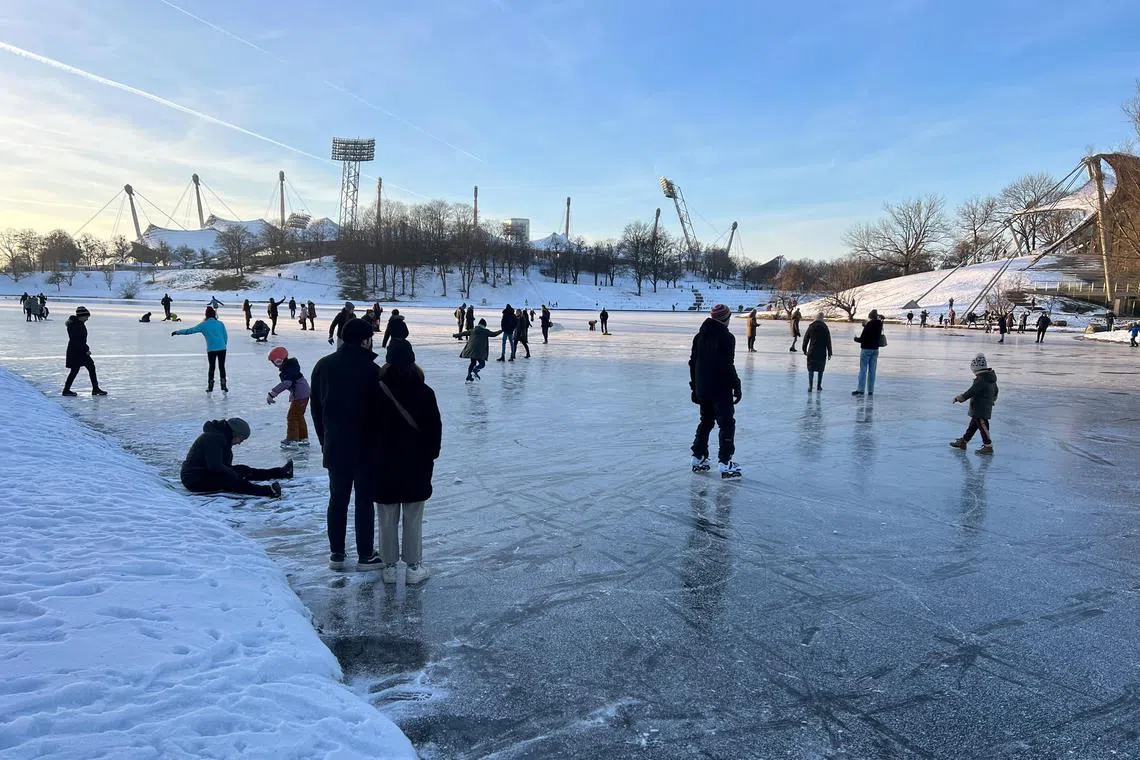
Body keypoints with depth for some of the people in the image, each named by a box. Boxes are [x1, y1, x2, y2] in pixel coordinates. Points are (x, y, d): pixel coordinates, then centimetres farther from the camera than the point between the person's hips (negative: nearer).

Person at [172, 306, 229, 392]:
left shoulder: (203, 325, 2)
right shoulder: (220, 323, 6)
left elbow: (189, 330, 4)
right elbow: (225, 337, 8)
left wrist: (177, 332, 15)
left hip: (211, 349, -1)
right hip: (222, 348, 1)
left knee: (211, 367, 13)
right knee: (222, 367, 9)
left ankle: (210, 387, 16)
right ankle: (224, 387, 7)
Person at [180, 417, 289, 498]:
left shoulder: (223, 438, 14)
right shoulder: (214, 438, -20)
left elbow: (225, 465, 15)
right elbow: (215, 466, -26)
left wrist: (239, 472, -1)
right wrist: (236, 475, -17)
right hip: (196, 480, -11)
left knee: (242, 469, 6)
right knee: (232, 481, -30)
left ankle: (280, 472, 8)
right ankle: (267, 491, -50)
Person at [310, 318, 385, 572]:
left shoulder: (324, 366, 3)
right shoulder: (371, 370, -16)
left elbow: (315, 407, 9)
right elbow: (380, 411, -13)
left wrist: (325, 440, 17)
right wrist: (380, 444, -1)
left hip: (334, 446, 5)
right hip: (366, 447, -5)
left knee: (337, 499, 14)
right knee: (364, 500, 5)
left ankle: (336, 554, 21)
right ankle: (365, 555, 13)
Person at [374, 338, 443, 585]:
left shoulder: (377, 391, -8)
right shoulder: (424, 392, -8)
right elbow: (435, 428, -3)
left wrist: (372, 457, 10)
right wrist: (431, 454, 10)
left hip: (384, 464, 1)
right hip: (416, 465, 0)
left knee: (388, 518, 11)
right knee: (413, 519, 8)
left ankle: (389, 567, 20)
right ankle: (413, 567, 15)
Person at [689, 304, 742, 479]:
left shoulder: (699, 336, 10)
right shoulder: (726, 337, -13)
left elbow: (693, 363, 13)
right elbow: (727, 366, -18)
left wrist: (694, 387, 20)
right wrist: (736, 387, -11)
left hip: (702, 389, 7)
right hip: (721, 389, -7)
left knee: (706, 421, 19)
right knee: (727, 424, -1)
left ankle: (698, 458, 21)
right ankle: (725, 463, -5)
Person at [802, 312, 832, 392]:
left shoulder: (811, 327, 0)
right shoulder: (825, 328, -3)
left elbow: (806, 339, 4)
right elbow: (828, 341, -1)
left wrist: (804, 350, 14)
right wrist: (829, 353, 4)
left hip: (812, 352, 0)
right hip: (822, 352, 0)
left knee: (811, 369, 3)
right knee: (821, 369, 13)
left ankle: (810, 386, -9)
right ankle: (819, 386, 17)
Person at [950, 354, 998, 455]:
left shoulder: (981, 381, -26)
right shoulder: (991, 377, 6)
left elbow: (970, 392, -23)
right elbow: (995, 391, 20)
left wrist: (958, 398, -11)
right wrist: (992, 399, 36)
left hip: (980, 410, -10)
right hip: (987, 407, 10)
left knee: (983, 427, 1)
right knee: (973, 425, 18)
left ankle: (988, 446, 9)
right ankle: (963, 442, 28)